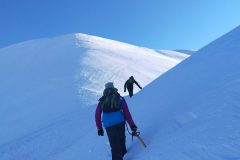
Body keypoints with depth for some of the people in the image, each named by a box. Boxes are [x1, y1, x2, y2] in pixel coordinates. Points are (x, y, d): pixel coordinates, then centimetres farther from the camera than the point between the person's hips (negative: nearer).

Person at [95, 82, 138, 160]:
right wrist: (132, 125, 8)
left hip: (108, 125, 0)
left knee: (114, 144, 5)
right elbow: (127, 113, 4)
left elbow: (97, 115, 12)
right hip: (120, 122, 1)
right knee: (121, 138, 25)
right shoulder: (120, 98, 9)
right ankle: (122, 152, 45)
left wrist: (99, 128, 20)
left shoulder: (102, 101, 12)